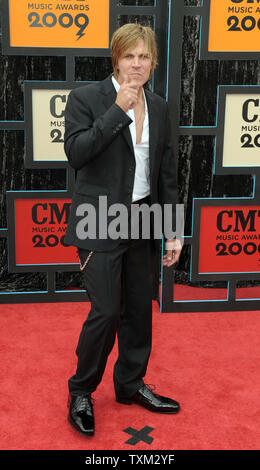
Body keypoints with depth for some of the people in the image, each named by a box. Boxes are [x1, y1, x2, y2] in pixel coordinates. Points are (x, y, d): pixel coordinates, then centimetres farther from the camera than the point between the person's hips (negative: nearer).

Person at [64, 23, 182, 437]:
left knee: (140, 308, 12)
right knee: (106, 311, -7)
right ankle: (80, 393, 17)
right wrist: (118, 110, -20)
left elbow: (166, 172, 9)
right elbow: (75, 152, -19)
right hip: (100, 223, -5)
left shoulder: (159, 107, 8)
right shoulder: (86, 98, -6)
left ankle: (131, 384, 33)